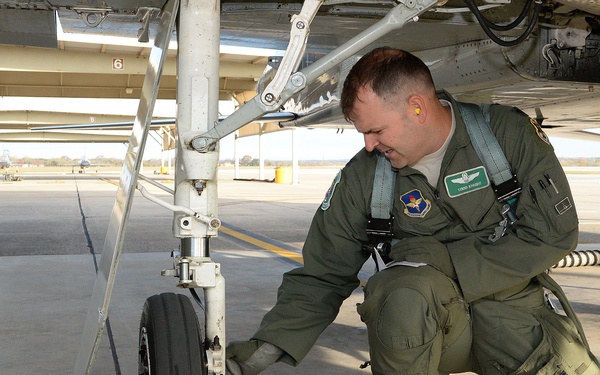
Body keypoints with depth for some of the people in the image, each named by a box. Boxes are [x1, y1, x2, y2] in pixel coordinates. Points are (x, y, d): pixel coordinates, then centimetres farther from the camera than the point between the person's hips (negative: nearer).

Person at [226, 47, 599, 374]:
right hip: (421, 324, 0)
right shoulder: (361, 178, -5)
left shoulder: (509, 133, -8)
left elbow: (556, 231, -10)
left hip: (513, 309, 1)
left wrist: (447, 261, -17)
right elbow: (320, 278, -2)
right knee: (406, 289, -34)